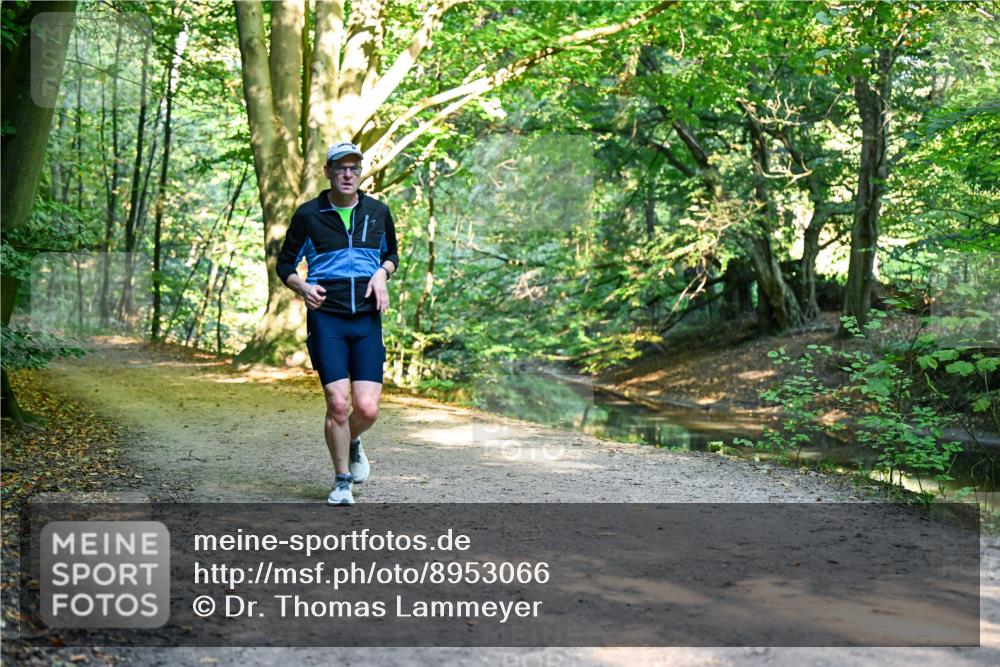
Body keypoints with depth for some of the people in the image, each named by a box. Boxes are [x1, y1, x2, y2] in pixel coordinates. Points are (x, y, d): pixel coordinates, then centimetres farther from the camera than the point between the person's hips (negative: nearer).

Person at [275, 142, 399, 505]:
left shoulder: (378, 211, 9)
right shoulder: (308, 214, 2)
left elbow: (392, 253, 24)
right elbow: (285, 264, 10)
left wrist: (382, 274, 2)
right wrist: (303, 287, -10)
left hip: (367, 319, 2)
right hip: (326, 317, -2)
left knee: (367, 409, -6)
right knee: (337, 404, -9)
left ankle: (352, 443, 31)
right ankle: (342, 481, 11)